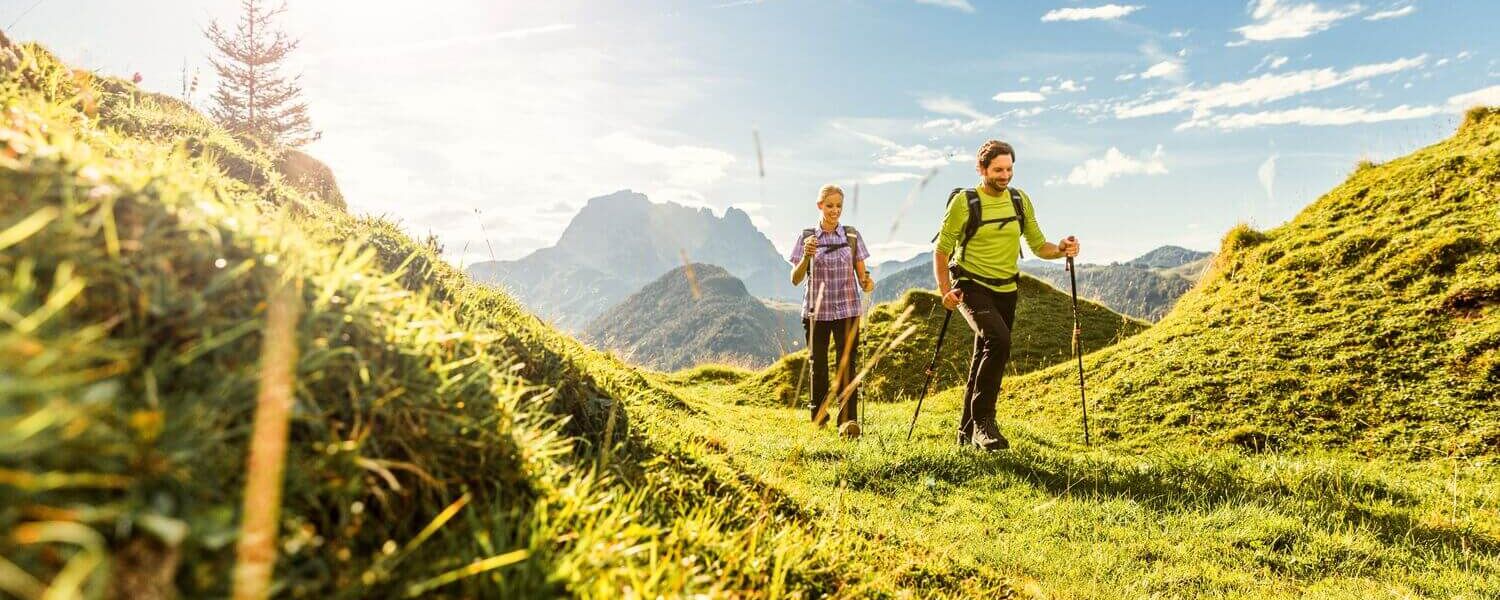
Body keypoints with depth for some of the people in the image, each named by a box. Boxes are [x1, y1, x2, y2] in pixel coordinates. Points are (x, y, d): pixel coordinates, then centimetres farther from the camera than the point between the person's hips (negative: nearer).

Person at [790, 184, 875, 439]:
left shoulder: (852, 235, 5)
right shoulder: (806, 237, 1)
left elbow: (861, 273, 6)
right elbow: (795, 279, -4)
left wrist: (867, 281, -18)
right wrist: (807, 257, -22)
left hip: (847, 310, 0)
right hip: (816, 311, 0)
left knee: (847, 365, -8)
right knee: (818, 365, 9)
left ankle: (848, 420, -10)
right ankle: (818, 414, 27)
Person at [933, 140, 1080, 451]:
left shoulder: (1020, 200, 6)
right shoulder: (964, 202, -10)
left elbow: (1038, 245, 8)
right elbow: (941, 251, -7)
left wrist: (1061, 249, -13)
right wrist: (945, 291, -19)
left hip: (1006, 291, 6)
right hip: (971, 286, -6)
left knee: (985, 359, 11)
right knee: (998, 340, -29)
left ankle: (968, 432, 25)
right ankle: (983, 422, -19)